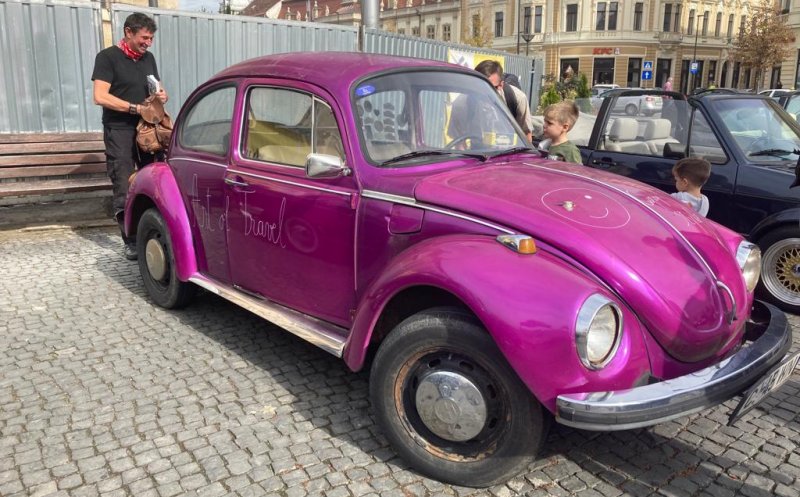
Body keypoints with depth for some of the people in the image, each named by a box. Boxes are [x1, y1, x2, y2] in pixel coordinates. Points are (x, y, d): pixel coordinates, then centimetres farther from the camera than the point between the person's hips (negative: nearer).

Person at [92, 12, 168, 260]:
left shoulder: (148, 58, 14)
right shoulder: (108, 57, -5)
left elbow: (158, 89, 23)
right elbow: (100, 97, -13)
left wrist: (162, 96, -1)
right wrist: (136, 108, -18)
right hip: (119, 132, -5)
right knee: (124, 191, -4)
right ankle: (131, 242, 1)